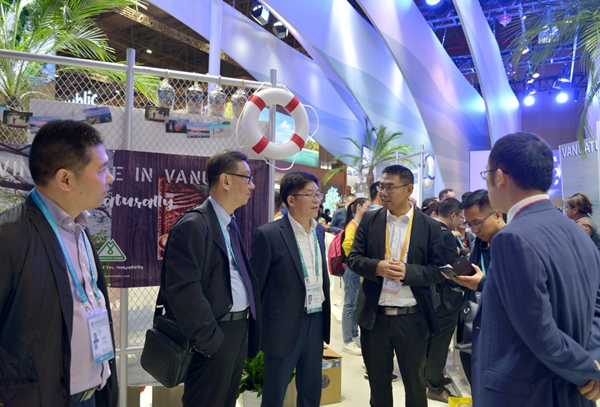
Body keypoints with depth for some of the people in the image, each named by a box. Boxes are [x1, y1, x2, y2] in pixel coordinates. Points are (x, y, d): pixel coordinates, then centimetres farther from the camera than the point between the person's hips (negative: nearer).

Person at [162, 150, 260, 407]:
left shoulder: (231, 223, 11)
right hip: (215, 335, -8)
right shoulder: (194, 225, -18)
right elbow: (183, 289, -23)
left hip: (240, 329, 9)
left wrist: (246, 325, 8)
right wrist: (207, 339, -19)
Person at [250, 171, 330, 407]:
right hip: (284, 324, -6)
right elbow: (255, 286, -10)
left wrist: (324, 315, 11)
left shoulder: (319, 231, 6)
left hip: (316, 321, 6)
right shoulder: (269, 234, -15)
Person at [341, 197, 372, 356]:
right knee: (350, 305, -1)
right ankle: (347, 342, 6)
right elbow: (347, 244, -30)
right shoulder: (352, 225, -14)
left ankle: (354, 336, 27)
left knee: (357, 304, 16)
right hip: (353, 269, -9)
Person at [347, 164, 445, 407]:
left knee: (415, 383, 17)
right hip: (375, 316, 2)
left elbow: (439, 269, -5)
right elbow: (353, 258, 0)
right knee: (378, 382, 19)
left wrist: (408, 271, -22)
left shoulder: (429, 226, -4)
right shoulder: (369, 220, 1)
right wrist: (377, 266, -20)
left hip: (412, 318, -1)